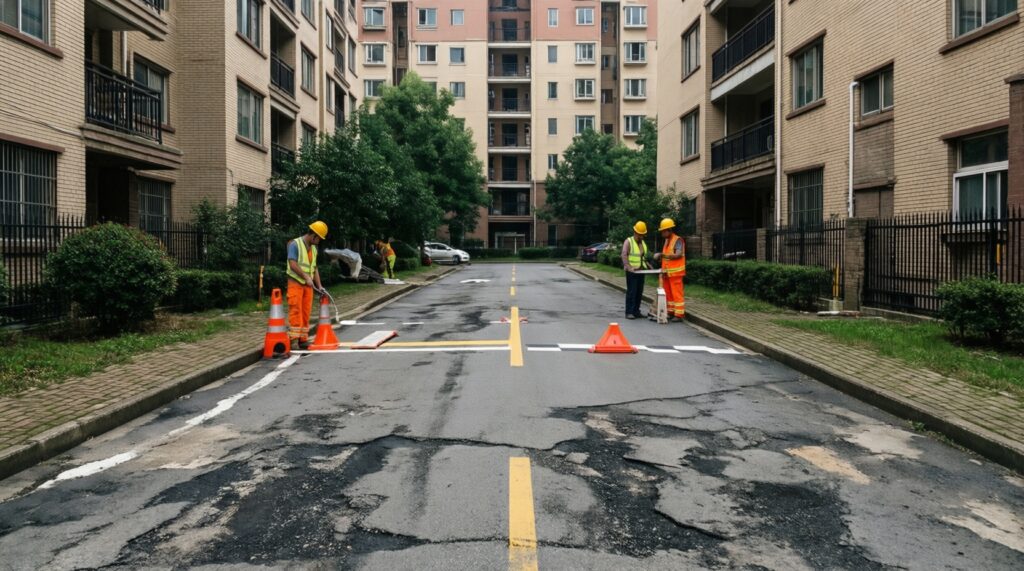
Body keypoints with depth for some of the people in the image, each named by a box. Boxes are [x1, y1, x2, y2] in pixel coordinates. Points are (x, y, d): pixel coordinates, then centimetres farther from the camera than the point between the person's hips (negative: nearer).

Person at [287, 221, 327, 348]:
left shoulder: (313, 248, 15)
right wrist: (306, 277, -20)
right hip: (295, 283, -7)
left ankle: (303, 339, 9)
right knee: (295, 311, -8)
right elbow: (293, 264, -18)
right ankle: (293, 338, -6)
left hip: (308, 285, 7)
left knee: (306, 312, 5)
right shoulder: (295, 244, -9)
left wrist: (319, 285, 9)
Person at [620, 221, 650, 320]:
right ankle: (629, 312, -5)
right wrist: (629, 267, -29)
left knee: (639, 292, 8)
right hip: (632, 271, -7)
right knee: (631, 292, -7)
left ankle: (636, 311, 16)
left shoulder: (643, 243, 16)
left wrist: (647, 264, 8)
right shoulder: (628, 241, -7)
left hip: (641, 271, 7)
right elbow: (624, 255, -17)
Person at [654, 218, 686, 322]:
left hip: (675, 272, -8)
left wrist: (663, 255, -28)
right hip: (667, 272, 9)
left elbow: (678, 255, -24)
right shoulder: (667, 240, 14)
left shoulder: (678, 240, -12)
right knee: (668, 294, 13)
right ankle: (671, 313, 21)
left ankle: (679, 314, 0)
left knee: (677, 294, -4)